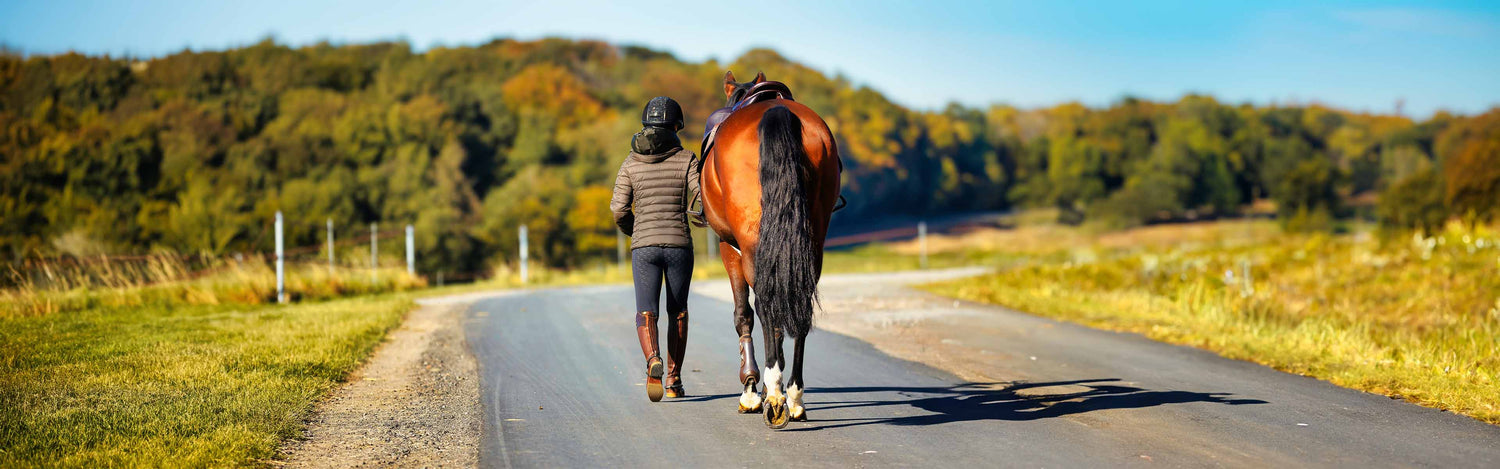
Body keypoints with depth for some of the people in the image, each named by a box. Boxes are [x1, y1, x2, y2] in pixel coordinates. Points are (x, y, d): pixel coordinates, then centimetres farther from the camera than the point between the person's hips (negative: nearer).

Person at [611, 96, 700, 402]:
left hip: (644, 246, 0)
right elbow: (701, 200, -11)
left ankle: (653, 359, -27)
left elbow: (619, 209, 1)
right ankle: (674, 379, 18)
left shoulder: (631, 163, 3)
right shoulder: (685, 159, -3)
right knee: (678, 311, 16)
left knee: (646, 312, 2)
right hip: (679, 244, 0)